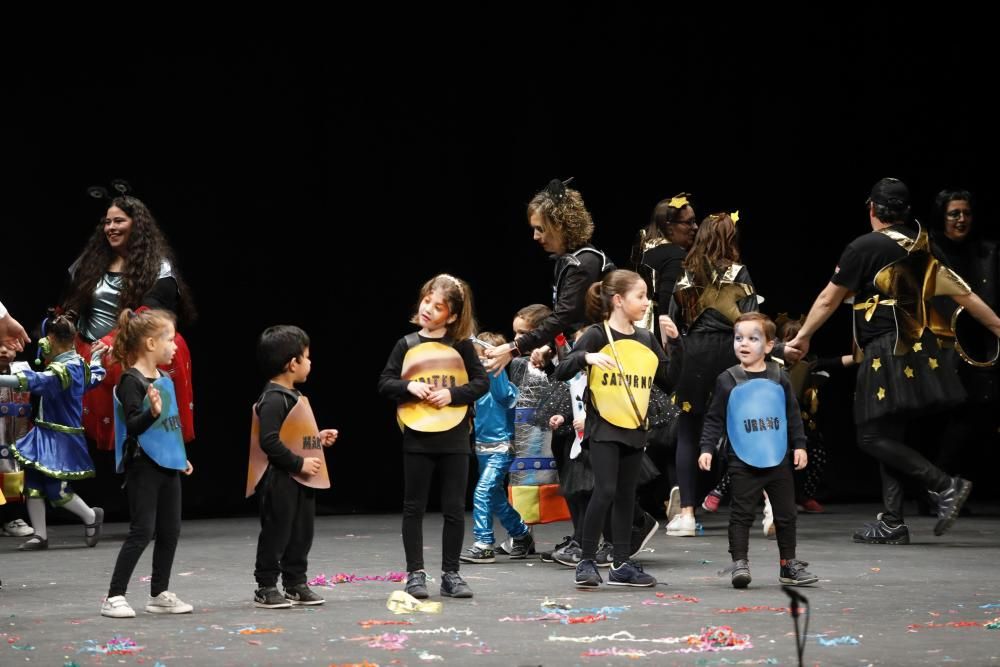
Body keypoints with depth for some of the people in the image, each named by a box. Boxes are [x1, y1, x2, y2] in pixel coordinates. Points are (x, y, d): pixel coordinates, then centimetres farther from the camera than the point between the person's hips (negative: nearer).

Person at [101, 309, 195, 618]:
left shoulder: (164, 378, 11)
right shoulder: (131, 381, -14)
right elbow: (134, 425, -21)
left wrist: (181, 457, 28)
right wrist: (152, 412, -40)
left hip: (167, 465, 8)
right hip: (143, 466, -8)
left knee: (170, 530, 11)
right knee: (142, 531, -8)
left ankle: (159, 594, 22)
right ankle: (114, 597, -2)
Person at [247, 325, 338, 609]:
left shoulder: (293, 396, 13)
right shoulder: (273, 399, -18)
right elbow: (270, 441, -24)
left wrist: (318, 439, 13)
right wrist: (299, 463, -21)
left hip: (301, 479, 10)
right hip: (279, 480, -10)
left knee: (302, 533, 13)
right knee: (276, 534, -2)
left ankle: (296, 584, 22)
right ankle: (265, 588, 6)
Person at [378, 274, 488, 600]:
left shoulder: (461, 345, 2)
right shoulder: (406, 345, 3)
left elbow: (482, 382, 1)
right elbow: (385, 383, 4)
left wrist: (452, 394, -13)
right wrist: (409, 387, -15)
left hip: (454, 438, 0)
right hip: (417, 438, 0)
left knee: (454, 509, 4)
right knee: (414, 508, 4)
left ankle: (450, 573, 13)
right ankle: (416, 573, 10)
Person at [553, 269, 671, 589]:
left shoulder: (647, 339, 9)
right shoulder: (598, 335, -8)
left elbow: (668, 381, 12)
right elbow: (561, 372, -13)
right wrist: (586, 357, -31)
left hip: (635, 428, 6)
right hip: (604, 427, -6)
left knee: (626, 495, 10)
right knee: (605, 491, -15)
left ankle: (622, 564, 15)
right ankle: (587, 562, -7)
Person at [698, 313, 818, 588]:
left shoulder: (779, 379, 4)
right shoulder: (727, 380, -2)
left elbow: (793, 415, 10)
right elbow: (714, 419, 1)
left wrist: (799, 445, 5)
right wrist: (707, 448, -7)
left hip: (779, 460, 2)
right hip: (743, 462, -2)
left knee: (785, 514, 9)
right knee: (741, 514, -3)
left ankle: (789, 564, 19)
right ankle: (740, 563, 1)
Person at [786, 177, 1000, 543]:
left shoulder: (864, 247, -7)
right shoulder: (923, 248, 12)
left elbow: (829, 299, -1)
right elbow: (965, 295, 14)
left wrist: (803, 336, 12)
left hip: (886, 355, -8)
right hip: (919, 354, 8)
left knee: (874, 437, -5)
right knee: (891, 437, 11)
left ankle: (945, 485, -14)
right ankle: (892, 523, 9)